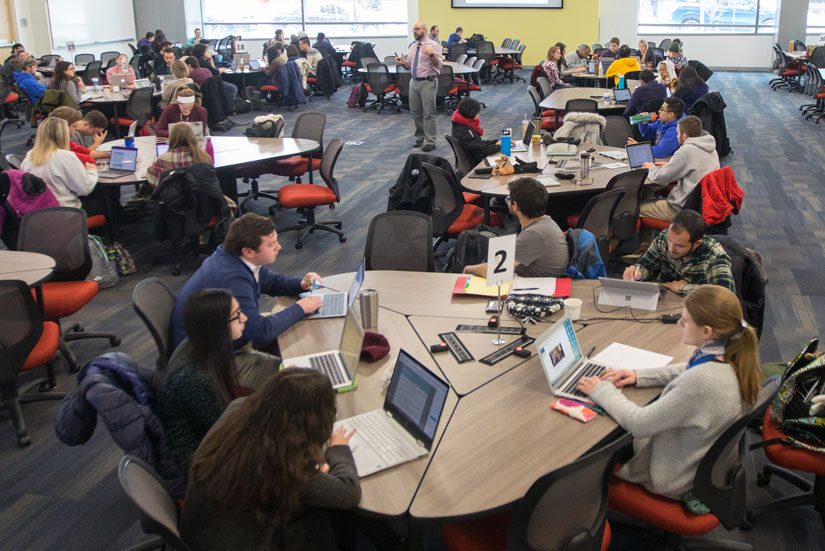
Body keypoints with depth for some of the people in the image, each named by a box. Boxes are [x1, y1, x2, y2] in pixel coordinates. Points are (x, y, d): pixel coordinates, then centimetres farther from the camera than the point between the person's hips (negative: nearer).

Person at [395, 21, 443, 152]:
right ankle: (420, 138, 25)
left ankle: (429, 141, 0)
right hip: (414, 81, 7)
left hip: (428, 82, -7)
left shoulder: (433, 45, -6)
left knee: (428, 113, -4)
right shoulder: (413, 46, 14)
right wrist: (402, 62, -2)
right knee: (415, 112, 12)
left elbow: (439, 64, -17)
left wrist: (431, 54, -34)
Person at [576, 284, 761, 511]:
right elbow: (686, 371, 8)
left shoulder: (702, 382, -40)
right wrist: (638, 375, 0)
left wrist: (602, 390, -16)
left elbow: (639, 424, -30)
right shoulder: (734, 357, -14)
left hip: (677, 478, -8)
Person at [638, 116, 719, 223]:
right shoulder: (710, 148, 6)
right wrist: (668, 166, 20)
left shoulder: (686, 151, -20)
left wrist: (652, 168, 9)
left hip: (684, 208, -9)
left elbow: (660, 178, -13)